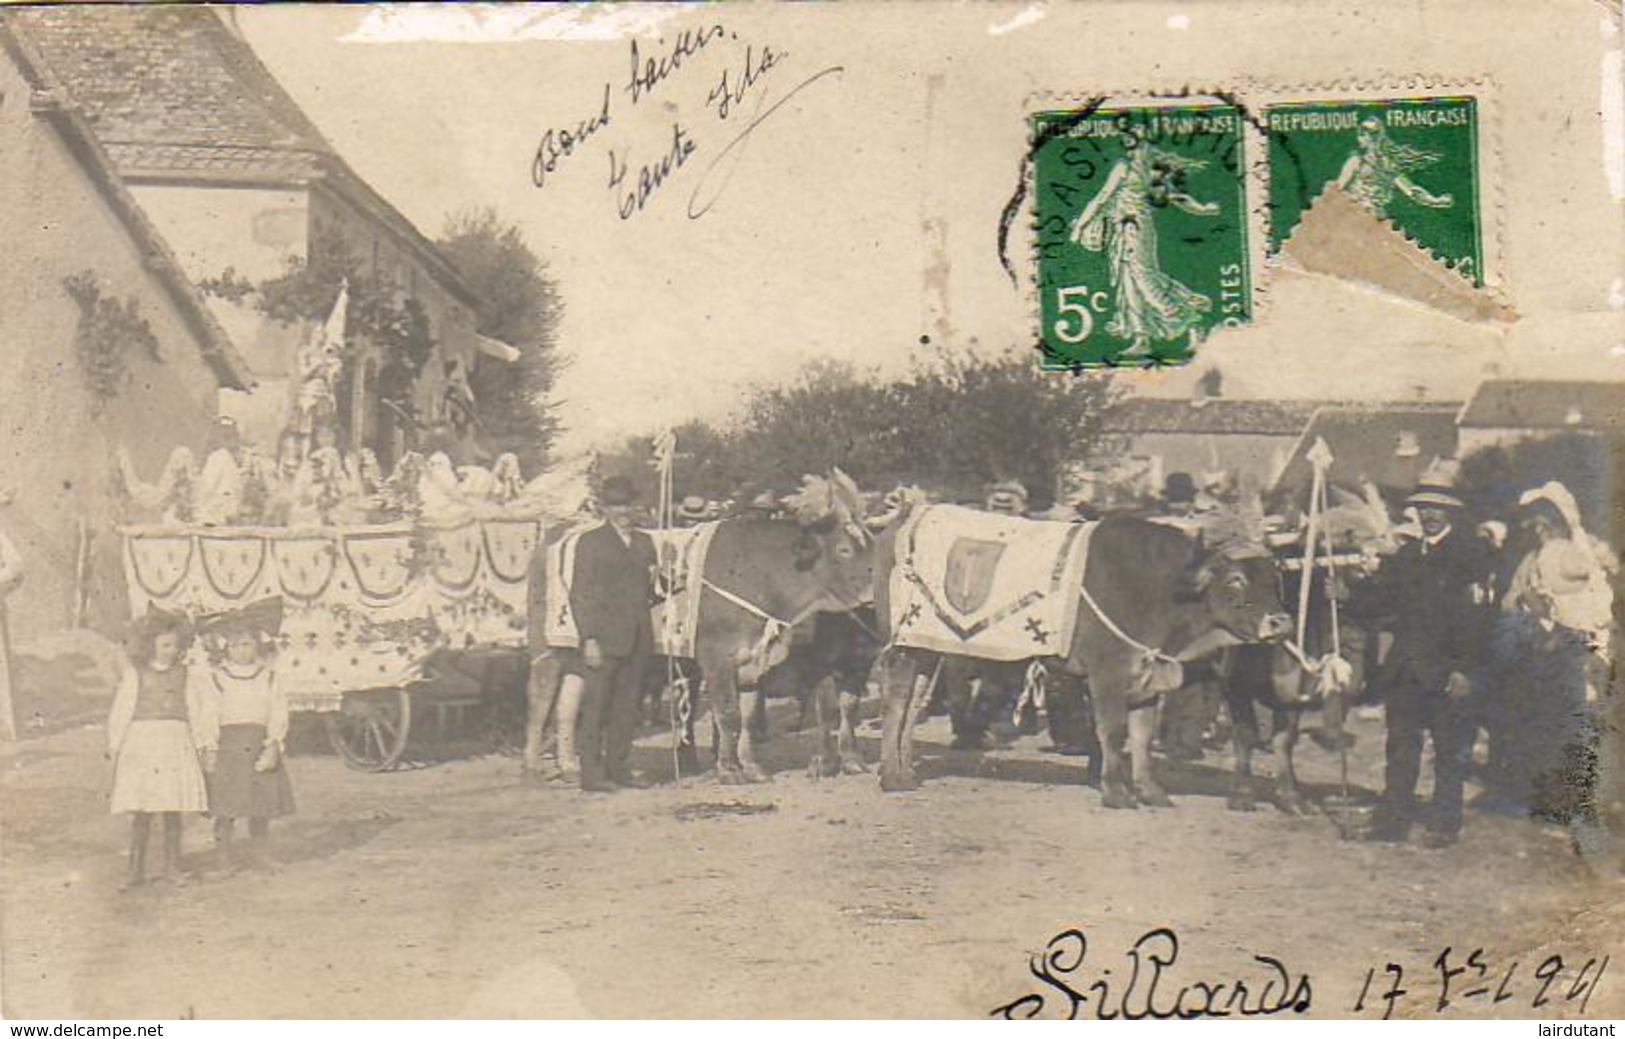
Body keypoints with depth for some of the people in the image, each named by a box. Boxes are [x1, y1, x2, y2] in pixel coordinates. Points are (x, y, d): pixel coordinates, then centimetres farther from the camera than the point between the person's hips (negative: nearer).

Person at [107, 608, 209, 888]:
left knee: (173, 808, 3)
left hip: (176, 741, 2)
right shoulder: (135, 673, 4)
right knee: (142, 810, -4)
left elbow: (194, 713, 15)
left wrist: (199, 746, 10)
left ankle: (172, 867, 13)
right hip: (141, 740, -2)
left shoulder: (182, 674, 11)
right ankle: (136, 870, 3)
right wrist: (114, 746, 1)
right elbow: (121, 711, 4)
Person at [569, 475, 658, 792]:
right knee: (595, 706, -4)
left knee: (627, 706, 9)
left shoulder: (644, 542, 17)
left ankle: (619, 768, 16)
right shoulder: (590, 542, 1)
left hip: (637, 640, 5)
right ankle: (591, 773, 0)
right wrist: (589, 639, -12)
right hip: (604, 639, -5)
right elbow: (580, 595, -4)